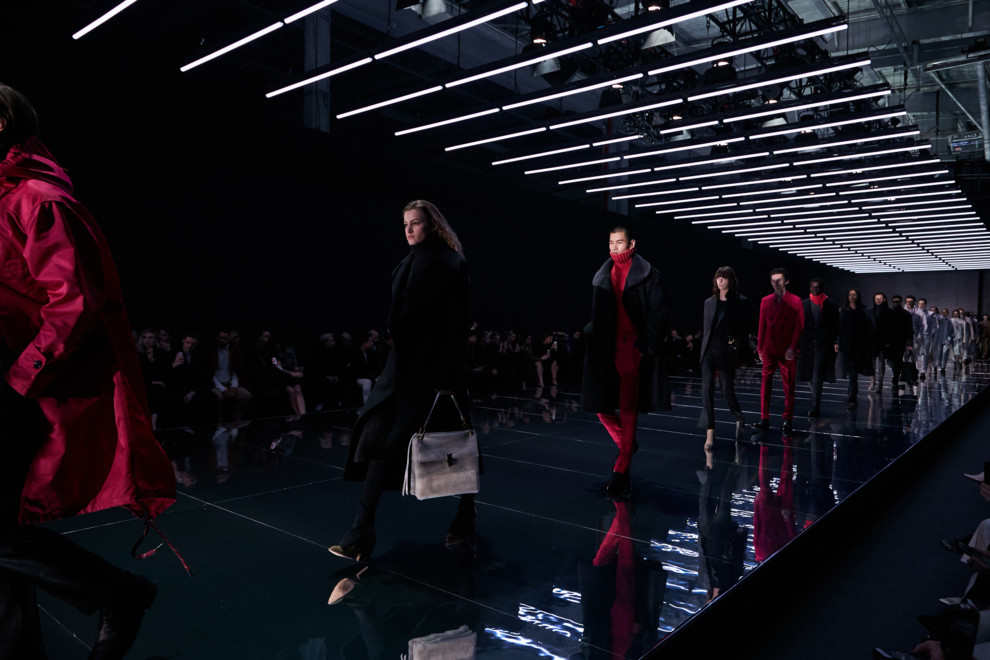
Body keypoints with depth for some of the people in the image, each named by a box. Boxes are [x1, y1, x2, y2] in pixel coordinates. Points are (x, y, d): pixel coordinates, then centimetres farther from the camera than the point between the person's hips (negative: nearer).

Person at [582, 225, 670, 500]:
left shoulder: (648, 275, 1)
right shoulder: (602, 277, 14)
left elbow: (659, 312, -4)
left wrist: (646, 345, -12)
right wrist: (592, 333, 0)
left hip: (633, 351, -5)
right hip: (606, 352, 5)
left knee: (628, 410, -3)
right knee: (601, 406, 5)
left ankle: (621, 473, 4)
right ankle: (626, 445, 33)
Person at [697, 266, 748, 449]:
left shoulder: (740, 301, 0)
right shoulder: (709, 302, 12)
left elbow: (743, 328, -3)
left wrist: (737, 350, -9)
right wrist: (704, 348, 12)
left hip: (727, 351, -3)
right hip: (709, 350, 3)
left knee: (727, 389, 5)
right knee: (707, 389, -5)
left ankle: (739, 418, 36)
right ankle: (710, 433, -4)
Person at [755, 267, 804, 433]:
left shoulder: (795, 301, 0)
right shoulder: (765, 301, 9)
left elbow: (799, 326, -3)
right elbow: (762, 326, 10)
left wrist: (793, 347, -11)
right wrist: (760, 348, 8)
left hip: (788, 351, -2)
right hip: (769, 350, 2)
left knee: (789, 386, 3)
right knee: (766, 383, 0)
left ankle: (788, 420, 12)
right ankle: (764, 419, 4)